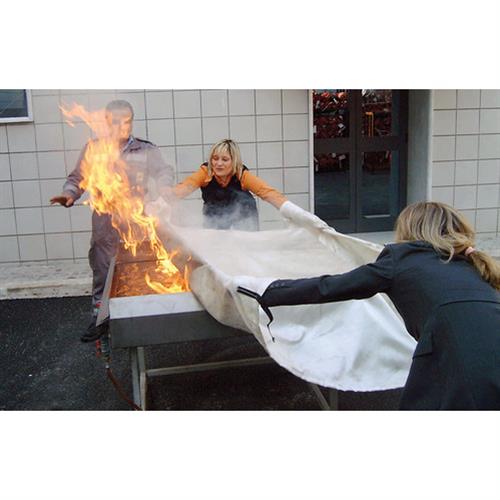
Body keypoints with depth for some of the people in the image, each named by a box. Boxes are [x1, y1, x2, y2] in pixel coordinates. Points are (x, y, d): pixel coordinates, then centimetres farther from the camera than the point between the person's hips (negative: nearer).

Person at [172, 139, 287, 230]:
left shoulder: (242, 174, -27)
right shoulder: (205, 172, -25)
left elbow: (267, 191, -39)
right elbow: (186, 186, -41)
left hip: (242, 216, -1)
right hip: (214, 217, 1)